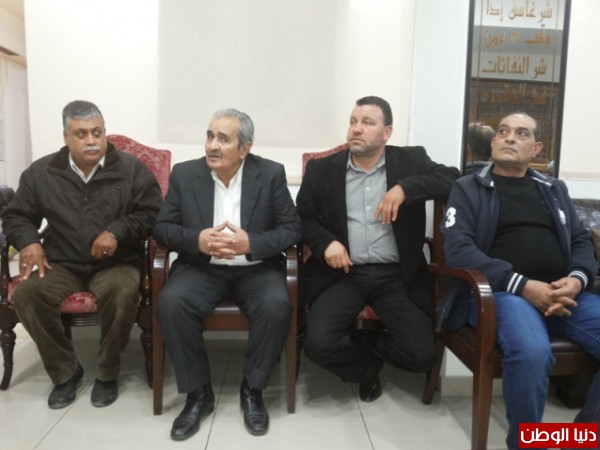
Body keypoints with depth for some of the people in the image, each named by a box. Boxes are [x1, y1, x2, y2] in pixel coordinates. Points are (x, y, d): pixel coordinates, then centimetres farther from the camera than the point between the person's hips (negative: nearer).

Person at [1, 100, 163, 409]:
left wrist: (118, 232, -18)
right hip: (61, 265, 3)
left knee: (121, 294, -35)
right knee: (25, 294, -26)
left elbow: (153, 213, -3)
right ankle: (65, 371, -3)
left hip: (116, 263, -2)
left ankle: (107, 374, -7)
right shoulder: (41, 172, 8)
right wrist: (29, 241, -7)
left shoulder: (132, 169, 1)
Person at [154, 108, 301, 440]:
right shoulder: (184, 174, 1)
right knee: (170, 301, -27)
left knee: (277, 306, -30)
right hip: (201, 268, 1)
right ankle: (198, 393, -6)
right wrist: (197, 240, -19)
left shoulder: (271, 174, -3)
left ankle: (252, 390, -4)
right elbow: (161, 227, 1)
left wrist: (251, 243, -23)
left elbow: (292, 228, -5)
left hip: (257, 269, -1)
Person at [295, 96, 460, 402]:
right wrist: (325, 242, -12)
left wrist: (405, 188, -18)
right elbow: (302, 217, 9)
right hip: (343, 274, 0)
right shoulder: (322, 169, 7)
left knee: (422, 354, -14)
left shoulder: (411, 160, 7)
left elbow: (453, 179, -4)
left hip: (397, 276, 0)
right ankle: (367, 366, 15)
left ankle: (362, 345, 19)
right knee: (319, 344, -20)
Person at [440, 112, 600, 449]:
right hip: (501, 292, -5)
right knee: (532, 352, -35)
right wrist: (523, 286, -17)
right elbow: (458, 249, -7)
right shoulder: (468, 189, 7)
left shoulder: (554, 189, 24)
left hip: (564, 292, 5)